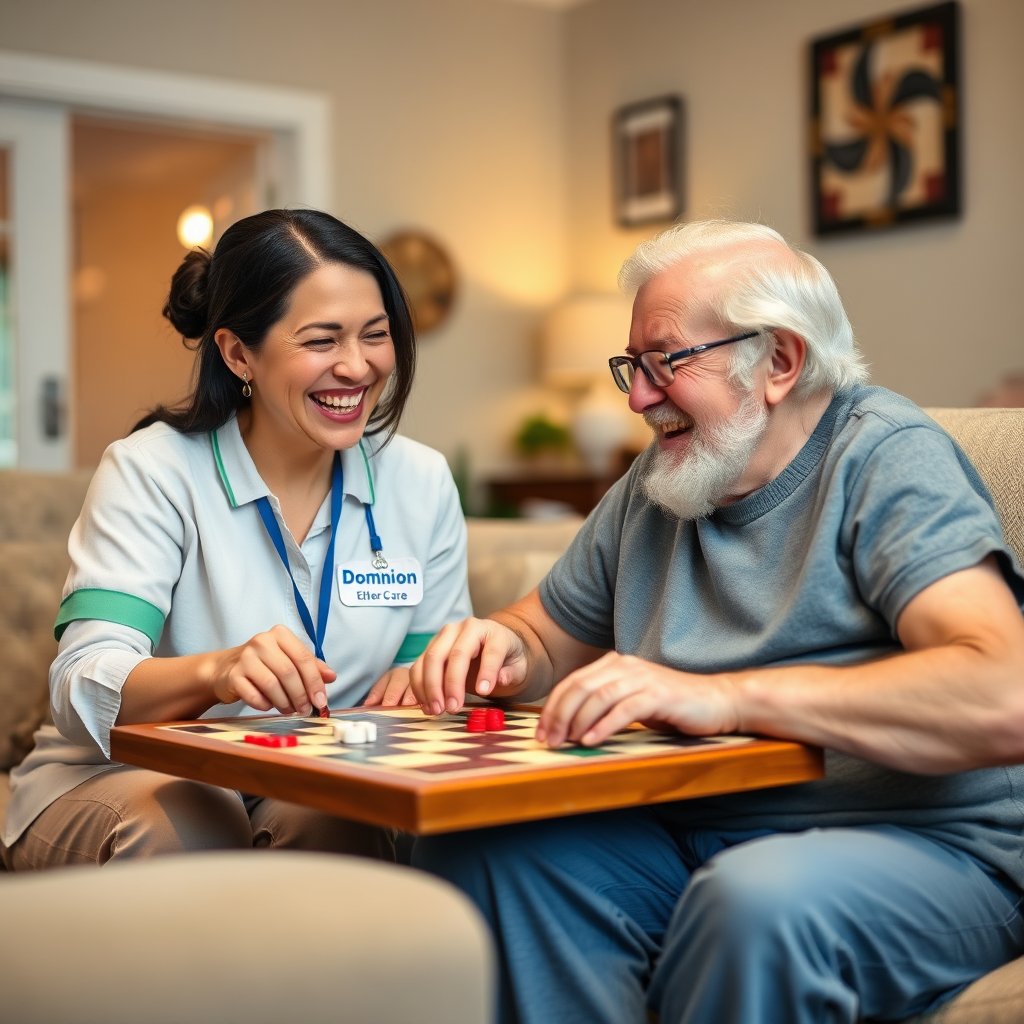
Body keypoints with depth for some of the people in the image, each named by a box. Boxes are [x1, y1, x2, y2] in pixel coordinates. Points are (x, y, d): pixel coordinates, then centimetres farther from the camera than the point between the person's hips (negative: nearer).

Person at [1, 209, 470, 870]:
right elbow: (84, 692, -21)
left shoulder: (423, 481, 2)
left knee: (329, 821, -32)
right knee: (175, 830, -36)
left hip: (316, 787, 3)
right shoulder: (152, 472, -10)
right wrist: (217, 672, -43)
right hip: (130, 781, -2)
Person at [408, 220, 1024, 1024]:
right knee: (470, 843, -17)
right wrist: (504, 647, 0)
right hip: (690, 832, 6)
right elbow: (554, 630, 26)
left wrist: (725, 697, -30)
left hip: (918, 843, -5)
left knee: (757, 899, -36)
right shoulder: (655, 486, 14)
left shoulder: (886, 456, -8)